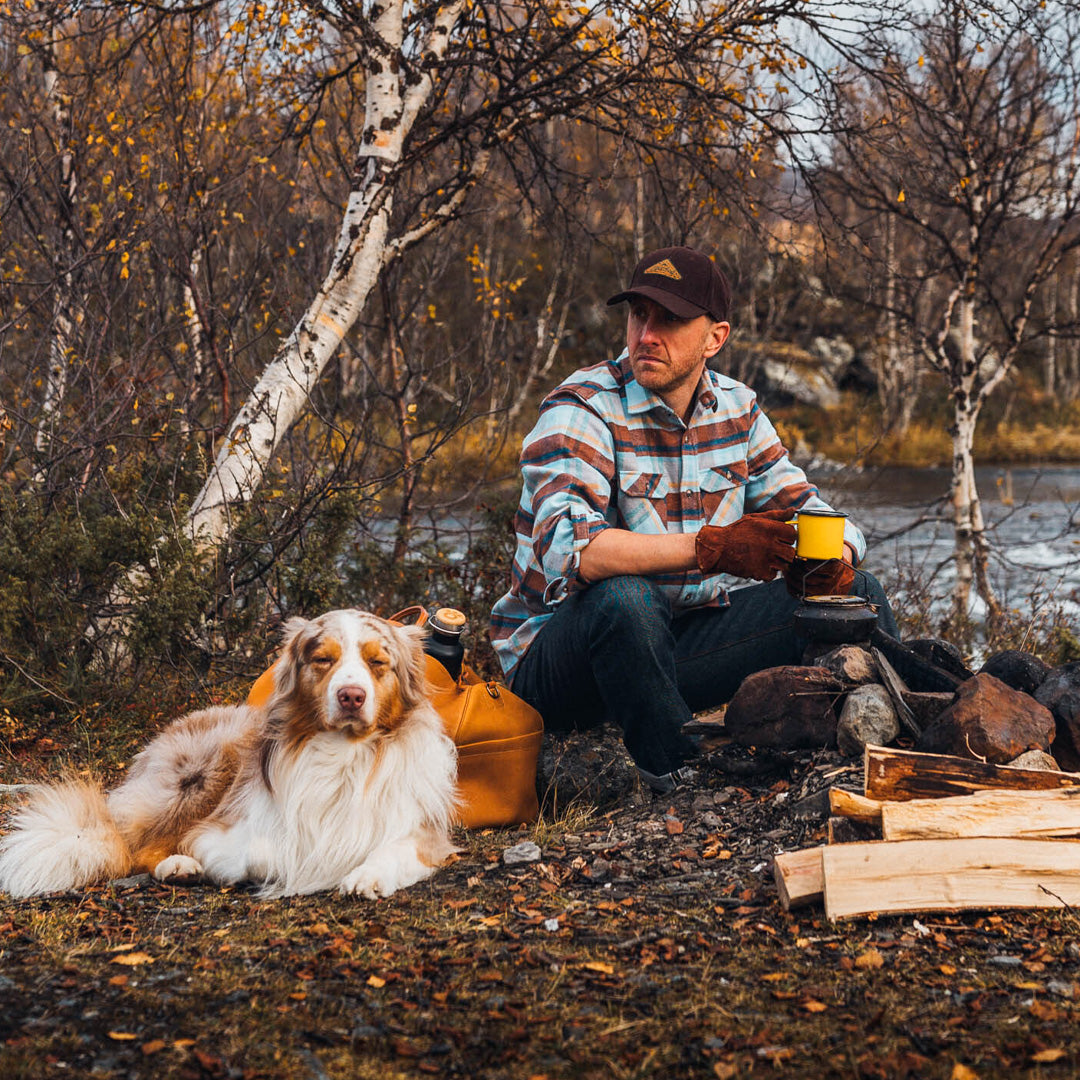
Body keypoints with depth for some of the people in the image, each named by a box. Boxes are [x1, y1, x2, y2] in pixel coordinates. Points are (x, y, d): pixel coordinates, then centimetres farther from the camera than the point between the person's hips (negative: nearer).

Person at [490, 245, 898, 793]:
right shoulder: (579, 410, -17)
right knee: (623, 595, -40)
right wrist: (711, 548, -42)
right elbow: (567, 547, -34)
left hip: (680, 647, 6)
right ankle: (676, 784, -23)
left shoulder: (736, 408, 4)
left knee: (856, 593, -3)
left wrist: (832, 557, -21)